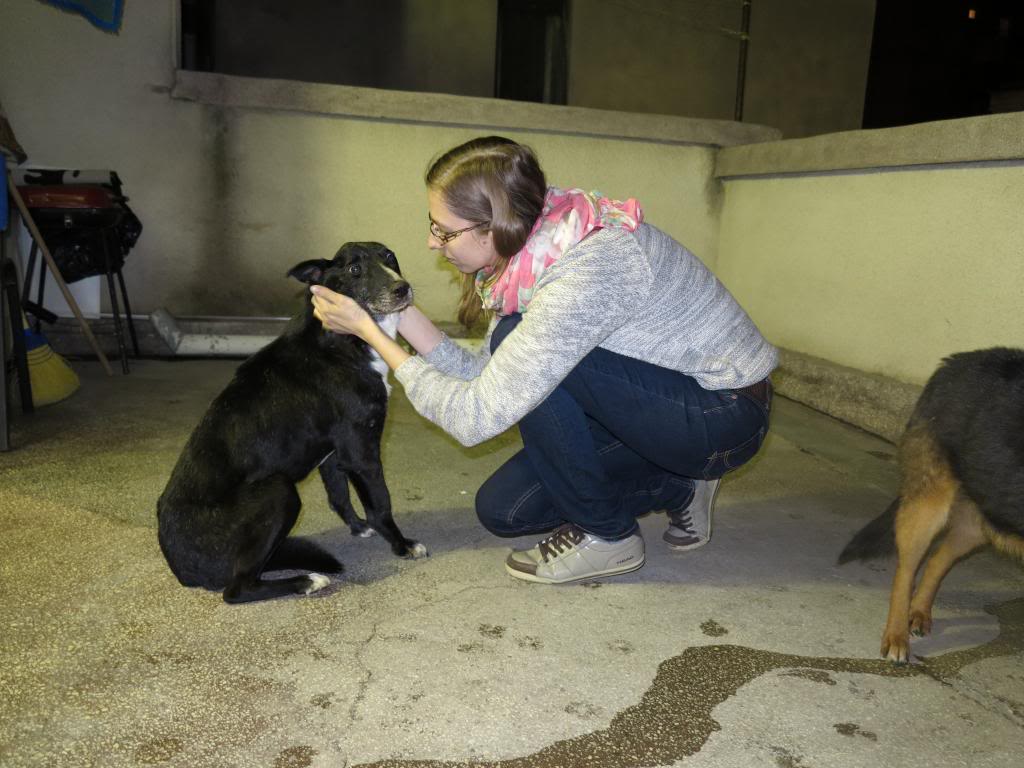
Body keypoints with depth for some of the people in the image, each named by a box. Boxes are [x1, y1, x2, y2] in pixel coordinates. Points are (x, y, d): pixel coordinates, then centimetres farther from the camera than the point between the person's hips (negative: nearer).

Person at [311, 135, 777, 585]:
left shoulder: (585, 271, -33)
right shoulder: (531, 253, -5)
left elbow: (474, 417, -29)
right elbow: (488, 376, -2)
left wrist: (370, 332, -20)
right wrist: (401, 315, -9)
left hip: (726, 415, -8)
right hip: (651, 401, 8)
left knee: (518, 343, -25)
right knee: (501, 509, 1)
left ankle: (607, 535, -7)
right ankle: (676, 489, 15)